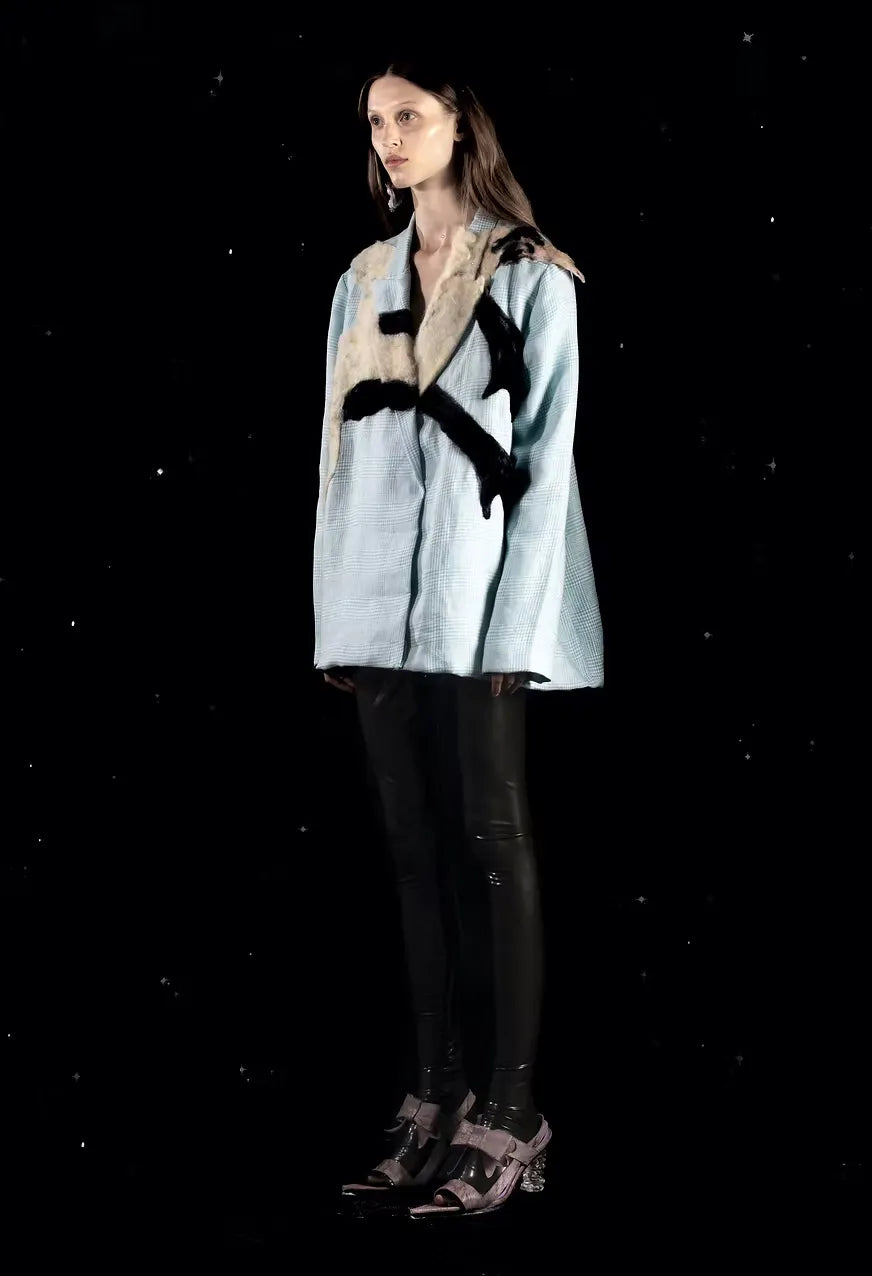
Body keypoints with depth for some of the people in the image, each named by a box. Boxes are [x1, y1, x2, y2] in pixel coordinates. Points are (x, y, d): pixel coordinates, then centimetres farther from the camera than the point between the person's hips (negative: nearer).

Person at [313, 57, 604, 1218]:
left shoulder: (530, 279, -1)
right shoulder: (364, 283, 14)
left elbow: (544, 457, -6)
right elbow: (341, 449, 13)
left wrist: (512, 624, -12)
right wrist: (335, 614, 6)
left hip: (480, 602, -5)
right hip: (380, 605, 5)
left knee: (493, 842, -4)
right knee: (416, 849, 6)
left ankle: (510, 1118, -1)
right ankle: (435, 1106, 11)